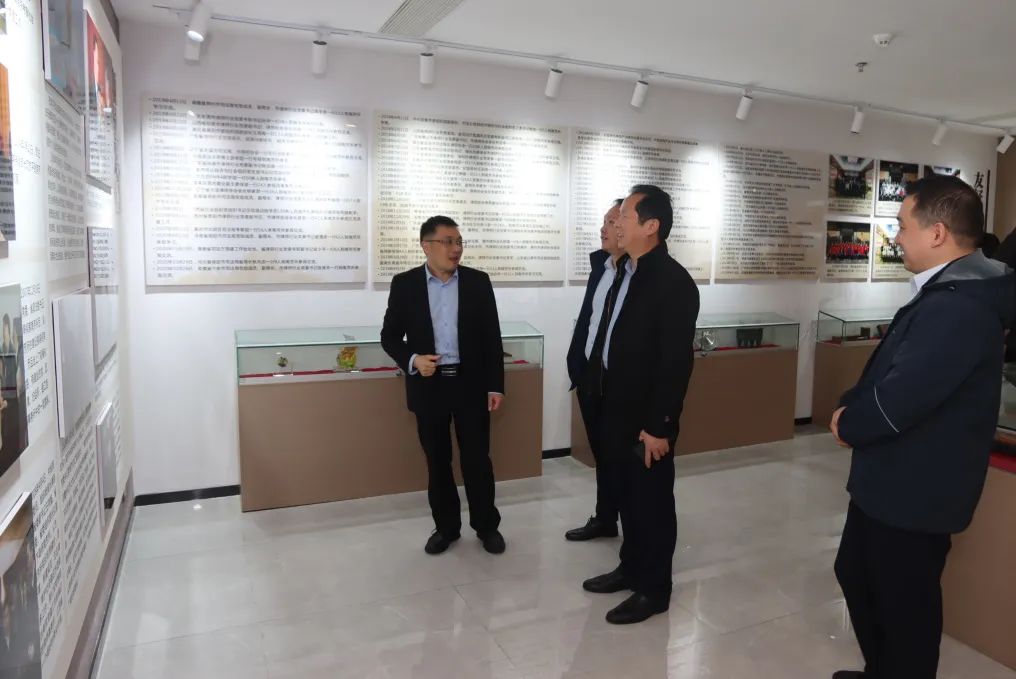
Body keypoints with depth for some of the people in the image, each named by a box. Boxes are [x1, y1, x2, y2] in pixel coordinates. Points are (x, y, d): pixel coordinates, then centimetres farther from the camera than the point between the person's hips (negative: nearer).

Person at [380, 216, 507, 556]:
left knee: (477, 459, 6)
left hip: (472, 384, 0)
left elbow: (492, 338, 1)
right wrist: (412, 359, -16)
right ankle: (446, 526, 26)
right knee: (437, 461, 10)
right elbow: (390, 336, 3)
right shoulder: (404, 284, 0)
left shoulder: (478, 281, 1)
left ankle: (487, 525, 23)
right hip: (428, 385, 1)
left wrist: (496, 385, -3)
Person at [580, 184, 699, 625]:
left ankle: (655, 588, 24)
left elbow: (676, 362, -20)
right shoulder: (626, 269, 8)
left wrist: (658, 424, -19)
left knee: (652, 501, 8)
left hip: (646, 417, -8)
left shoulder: (674, 282, -18)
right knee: (626, 495, 20)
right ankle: (631, 568, 38)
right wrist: (599, 387, 13)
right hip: (616, 407, 8)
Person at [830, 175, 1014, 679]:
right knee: (856, 576, 23)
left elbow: (900, 399, -31)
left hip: (915, 489, -10)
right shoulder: (948, 292, 10)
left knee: (903, 601, 9)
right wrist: (851, 408, -2)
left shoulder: (958, 306, -27)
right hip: (892, 481, 10)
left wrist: (847, 425, -12)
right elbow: (889, 375, 14)